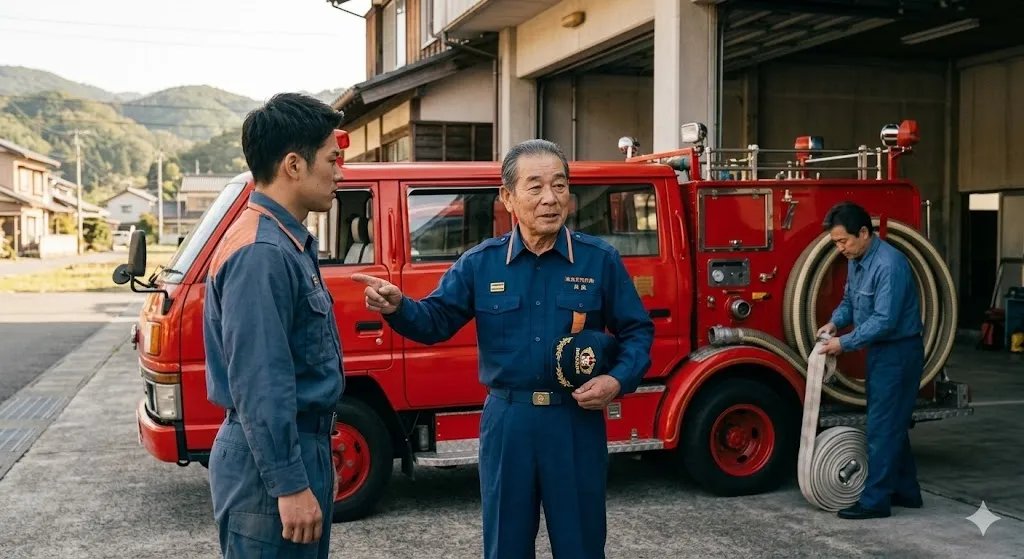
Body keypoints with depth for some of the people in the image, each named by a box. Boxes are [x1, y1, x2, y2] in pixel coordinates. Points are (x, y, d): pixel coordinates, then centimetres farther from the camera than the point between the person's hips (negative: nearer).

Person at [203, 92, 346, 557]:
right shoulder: (261, 253, -21)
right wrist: (290, 485, -23)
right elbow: (258, 384, -24)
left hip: (300, 448, 10)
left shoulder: (287, 242, 11)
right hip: (271, 463, -10)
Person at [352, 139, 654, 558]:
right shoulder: (479, 262, 2)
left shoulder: (601, 260, -1)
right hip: (507, 421, 1)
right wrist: (398, 307, -20)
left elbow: (637, 331, 4)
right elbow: (436, 320, 1)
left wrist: (619, 379, -13)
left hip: (577, 421, -1)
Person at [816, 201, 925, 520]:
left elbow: (884, 320, -27)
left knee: (883, 426, -6)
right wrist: (835, 322, 0)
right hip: (881, 351, 10)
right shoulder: (856, 260, 6)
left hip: (898, 353, -10)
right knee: (892, 423, 16)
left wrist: (845, 343, -20)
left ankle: (875, 501, 1)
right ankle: (905, 491, 28)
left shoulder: (889, 265, -25)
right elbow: (850, 300, 19)